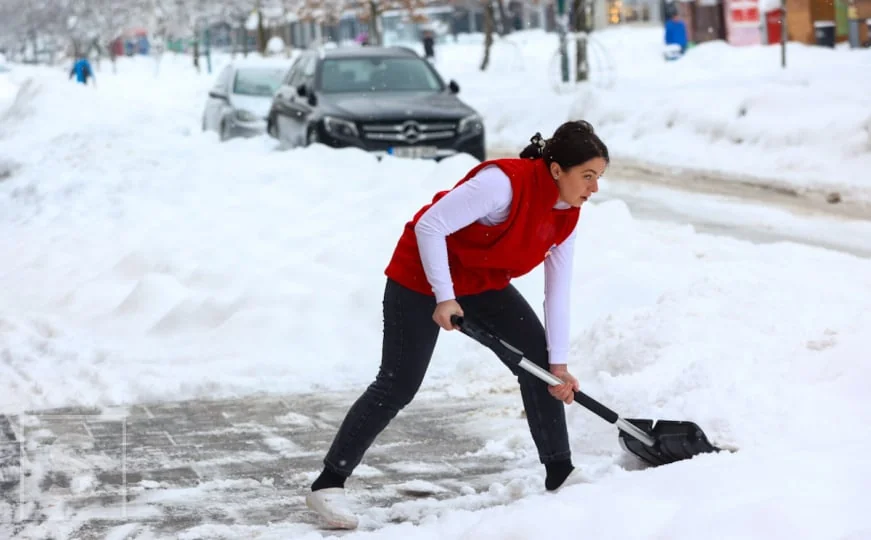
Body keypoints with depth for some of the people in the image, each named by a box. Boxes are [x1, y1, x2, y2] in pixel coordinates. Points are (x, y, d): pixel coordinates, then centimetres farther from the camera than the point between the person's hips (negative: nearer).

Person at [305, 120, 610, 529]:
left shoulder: (567, 214, -7)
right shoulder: (504, 182, -31)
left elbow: (557, 291, -1)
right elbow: (429, 225, -30)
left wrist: (559, 362, -3)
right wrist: (444, 297, -29)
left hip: (484, 284, 8)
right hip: (421, 277, -8)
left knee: (539, 363, 1)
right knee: (397, 387, -9)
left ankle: (560, 475, 13)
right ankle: (327, 485, 0)